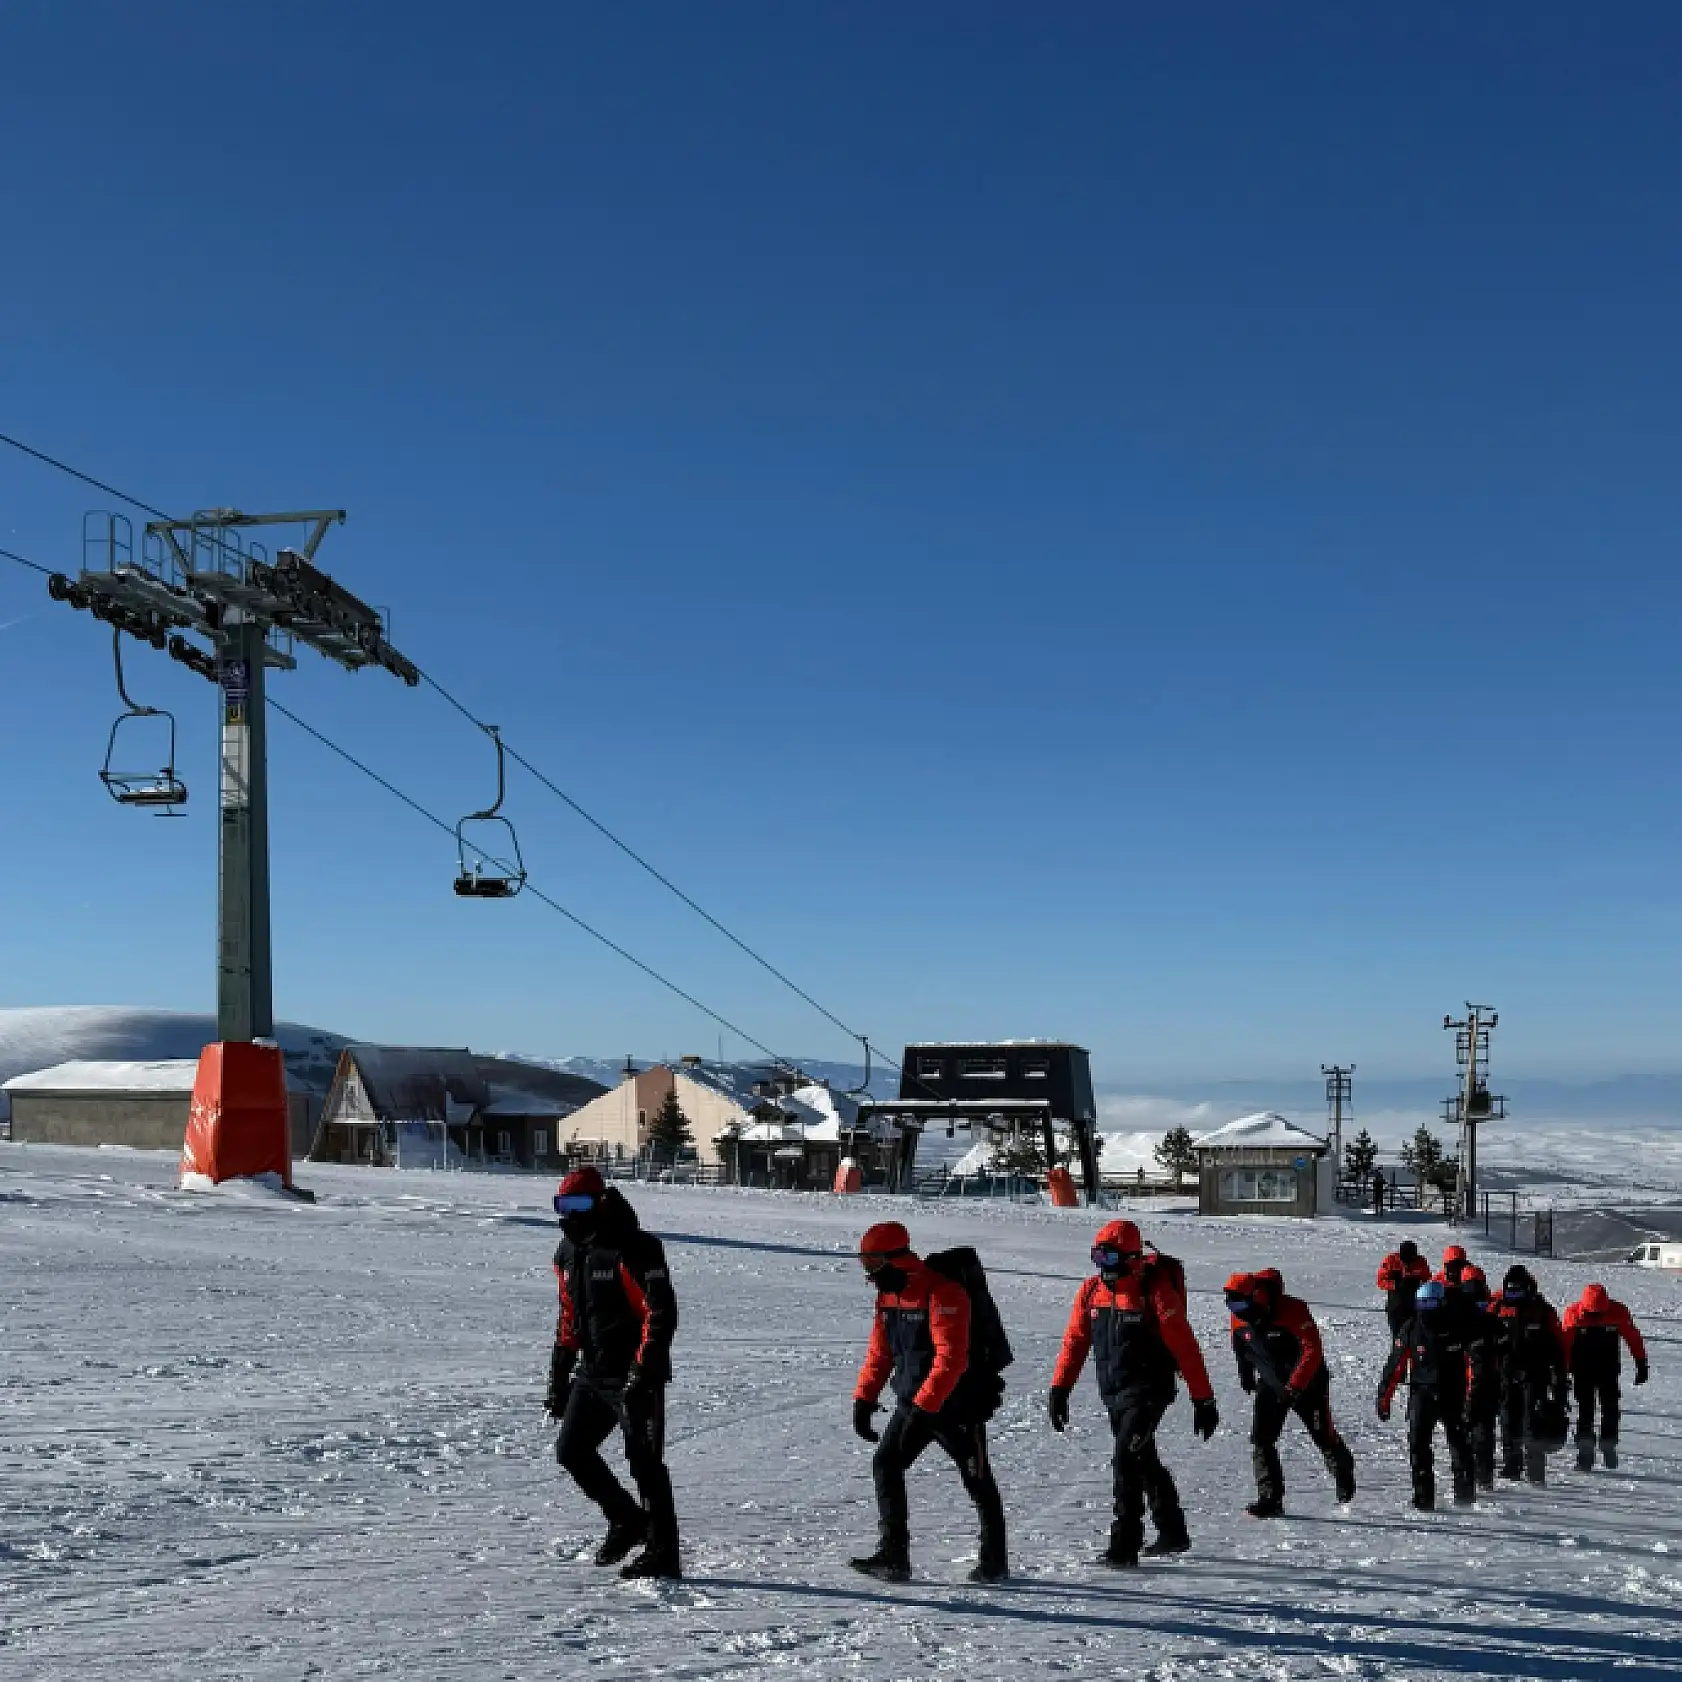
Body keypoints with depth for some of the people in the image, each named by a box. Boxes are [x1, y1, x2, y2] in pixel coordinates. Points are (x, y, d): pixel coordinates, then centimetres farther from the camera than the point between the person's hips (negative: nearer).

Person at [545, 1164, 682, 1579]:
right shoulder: (568, 1253, 10)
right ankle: (627, 1520, 25)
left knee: (644, 1461, -5)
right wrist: (558, 1377, 18)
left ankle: (662, 1552, 4)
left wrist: (643, 1371, -25)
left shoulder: (632, 1249, -17)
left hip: (635, 1376, -8)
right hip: (592, 1374, 9)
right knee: (571, 1450, 9)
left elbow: (661, 1312, -20)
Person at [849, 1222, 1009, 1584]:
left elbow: (951, 1357, -27)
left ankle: (995, 1561, 19)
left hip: (955, 1405, -8)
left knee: (978, 1482, 5)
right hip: (912, 1402, 8)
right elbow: (879, 1351, 14)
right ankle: (893, 1556, -4)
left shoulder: (942, 1293, -21)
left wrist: (923, 1406, -30)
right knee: (885, 1465, -4)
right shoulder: (888, 1295, 7)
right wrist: (863, 1399, 6)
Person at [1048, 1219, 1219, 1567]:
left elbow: (1185, 1348, -14)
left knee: (1126, 1460, -18)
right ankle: (1172, 1533, 36)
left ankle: (1124, 1546, -13)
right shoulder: (1091, 1290, 3)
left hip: (1147, 1392, -7)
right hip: (1113, 1394, 7)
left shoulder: (1155, 1290, -15)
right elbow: (1075, 1341, 8)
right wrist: (1059, 1389, 1)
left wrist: (1203, 1400, -14)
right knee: (1143, 1462, 19)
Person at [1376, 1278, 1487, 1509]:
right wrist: (1384, 1395, 0)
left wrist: (1472, 1395, -21)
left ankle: (1465, 1494, 24)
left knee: (1460, 1443, 4)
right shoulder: (1411, 1330, -3)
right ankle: (1423, 1496, -9)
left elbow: (1475, 1363, -10)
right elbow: (1395, 1364, 2)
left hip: (1454, 1396, -1)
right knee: (1417, 1442, -13)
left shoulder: (1463, 1329, -9)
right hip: (1422, 1394, 1)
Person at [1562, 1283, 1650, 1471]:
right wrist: (1563, 1371, -6)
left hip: (1608, 1370, 1)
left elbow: (1633, 1337, 0)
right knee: (1585, 1409, -4)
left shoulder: (1618, 1312, -10)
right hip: (1582, 1371, -1)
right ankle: (1585, 1455, -2)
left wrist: (1641, 1364, 1)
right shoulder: (1573, 1313, -12)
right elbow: (1565, 1342, -7)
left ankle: (1609, 1447, 16)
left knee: (1610, 1408, -1)